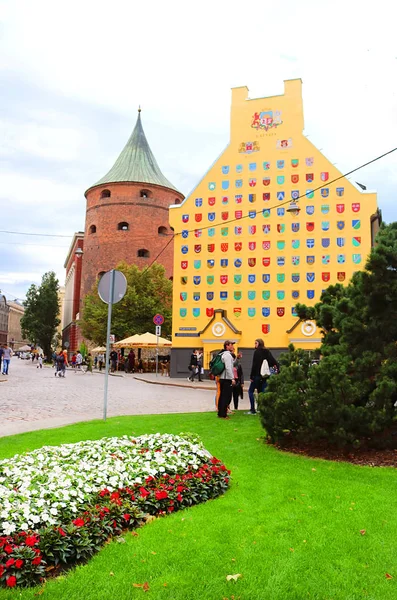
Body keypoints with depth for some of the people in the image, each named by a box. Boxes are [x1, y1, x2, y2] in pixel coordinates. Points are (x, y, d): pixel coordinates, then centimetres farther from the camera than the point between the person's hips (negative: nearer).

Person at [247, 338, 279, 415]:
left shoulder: (257, 352, -9)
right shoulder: (267, 352, 10)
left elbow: (254, 365, -13)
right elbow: (274, 362, 2)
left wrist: (251, 376, -10)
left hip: (257, 375, -6)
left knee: (250, 391, 2)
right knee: (262, 392, 11)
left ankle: (252, 409, -4)